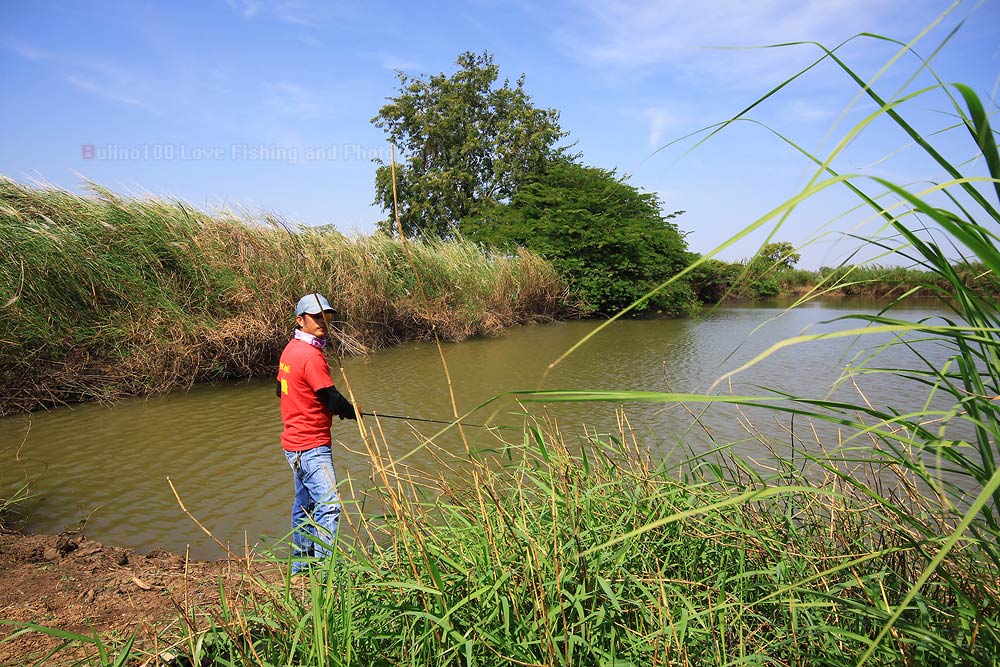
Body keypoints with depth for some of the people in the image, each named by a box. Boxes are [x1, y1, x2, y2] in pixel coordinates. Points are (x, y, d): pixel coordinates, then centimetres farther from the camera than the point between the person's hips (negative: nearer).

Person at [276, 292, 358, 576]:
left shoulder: (290, 350, 10)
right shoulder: (311, 355, -19)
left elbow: (280, 389, 20)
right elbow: (332, 398, -18)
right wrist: (353, 412, 1)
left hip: (295, 442, 10)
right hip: (311, 446, -10)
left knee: (304, 504, 20)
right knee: (328, 505, -13)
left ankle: (301, 564, 32)